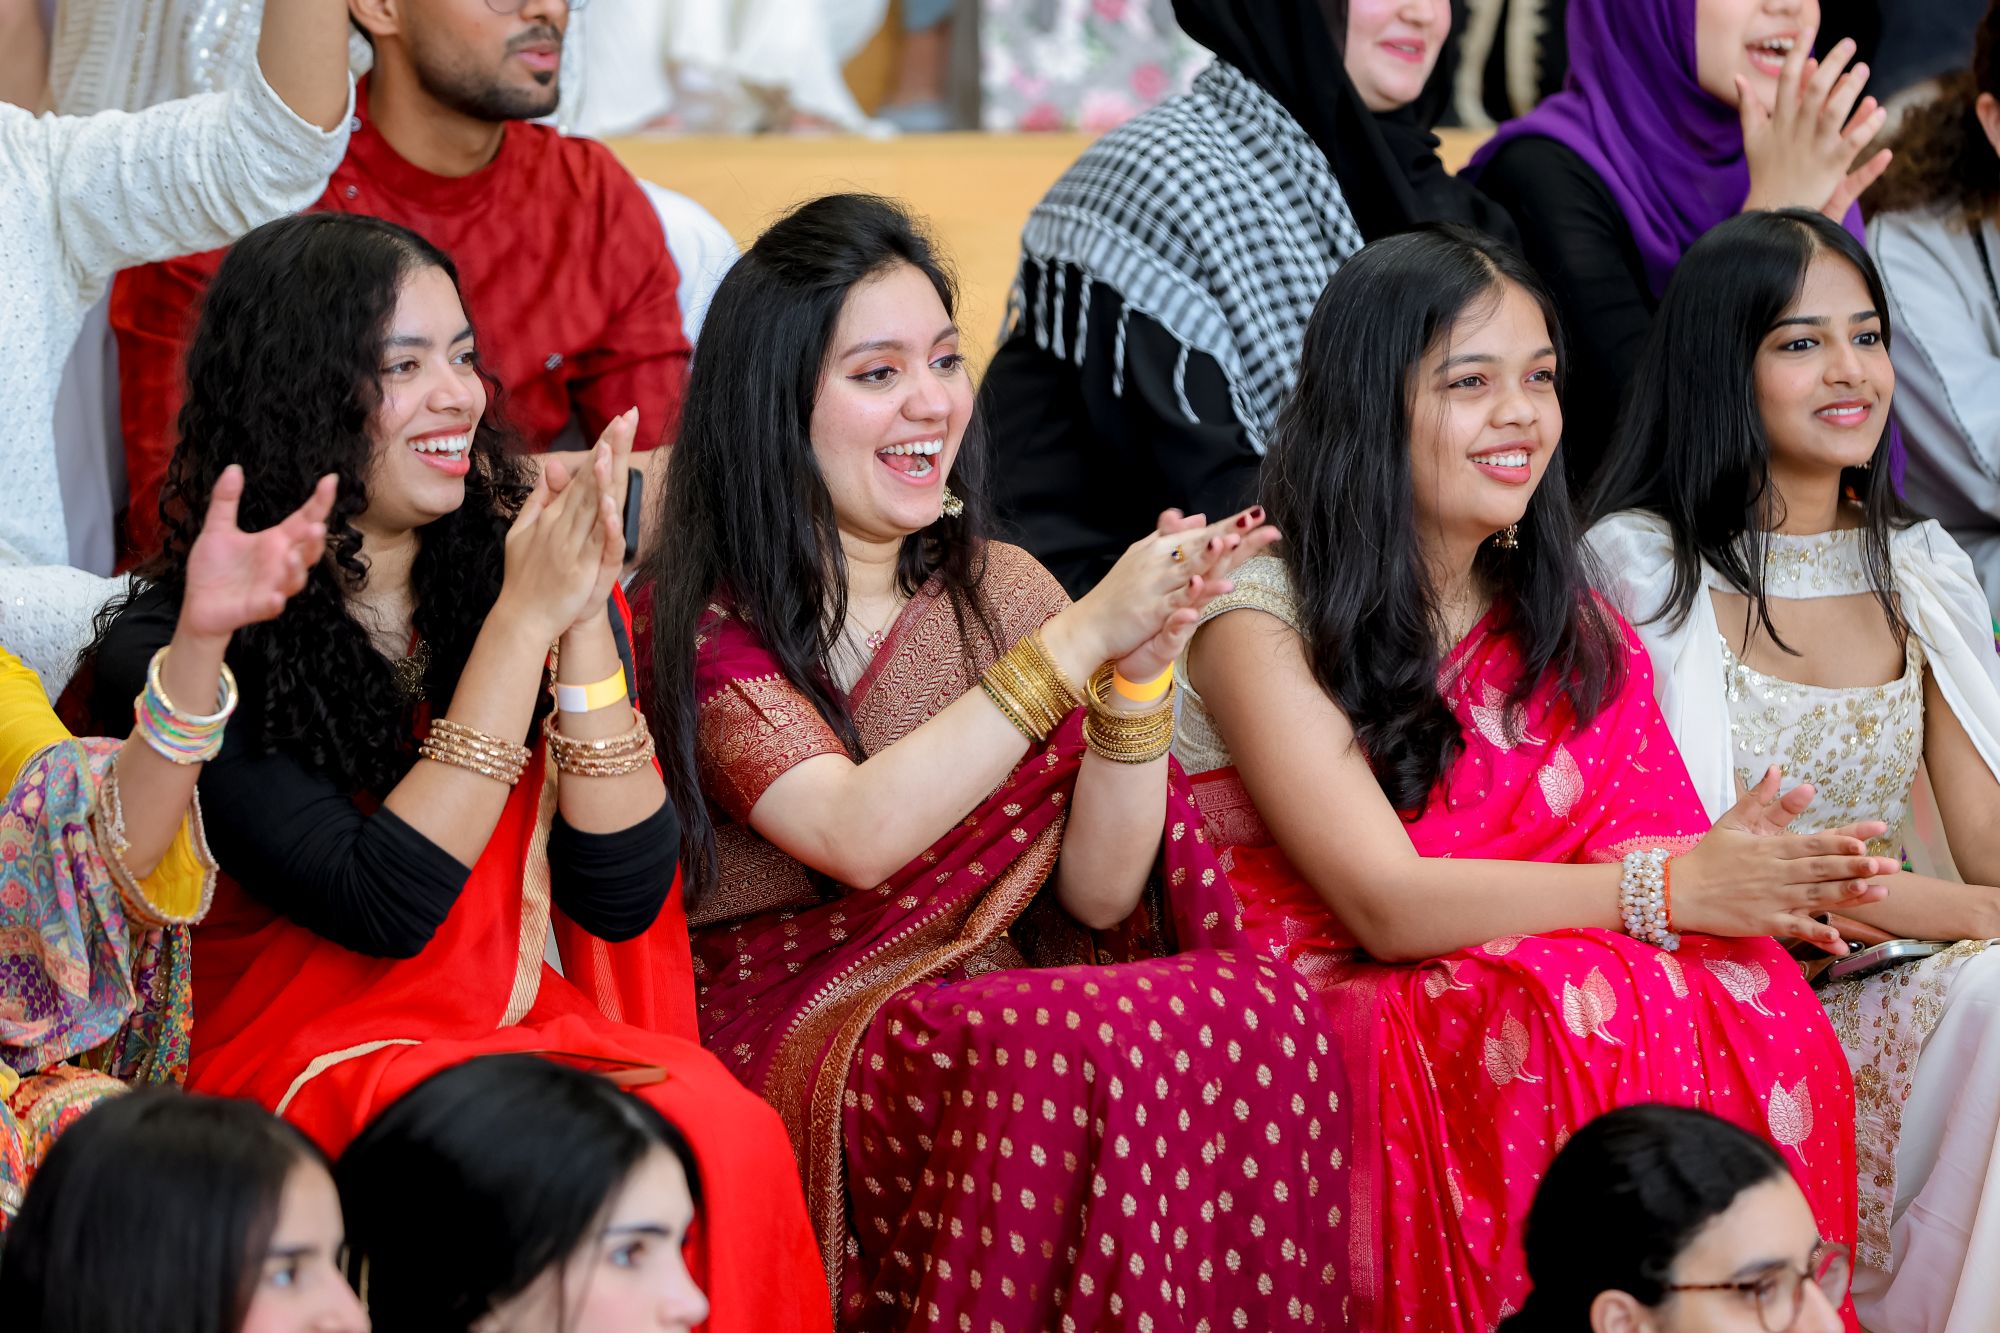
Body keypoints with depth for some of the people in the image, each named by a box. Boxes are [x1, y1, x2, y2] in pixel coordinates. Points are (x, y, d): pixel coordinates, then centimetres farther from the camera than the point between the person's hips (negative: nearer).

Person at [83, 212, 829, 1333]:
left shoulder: (505, 563, 9)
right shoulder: (178, 653, -5)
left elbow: (624, 896, 3)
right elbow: (385, 906, -16)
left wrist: (585, 627, -9)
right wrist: (523, 621, -15)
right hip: (311, 1061, -4)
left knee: (729, 1130, -30)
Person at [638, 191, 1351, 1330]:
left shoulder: (1002, 592, 15)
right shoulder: (696, 625, -2)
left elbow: (1097, 895, 7)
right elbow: (859, 835, -19)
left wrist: (1140, 671, -9)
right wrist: (1083, 636, -19)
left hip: (1000, 1012, 5)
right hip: (799, 1042, -5)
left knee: (1267, 1016, -27)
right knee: (1093, 1054, -35)